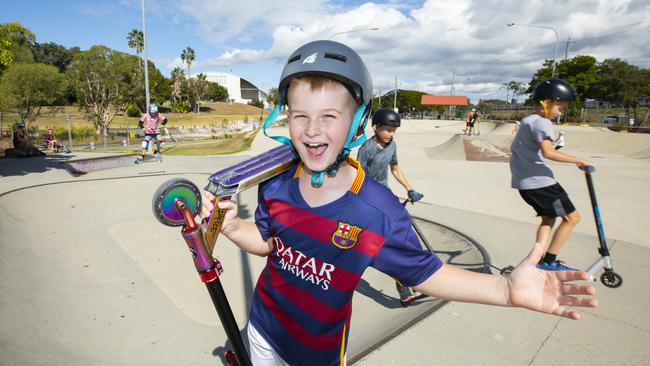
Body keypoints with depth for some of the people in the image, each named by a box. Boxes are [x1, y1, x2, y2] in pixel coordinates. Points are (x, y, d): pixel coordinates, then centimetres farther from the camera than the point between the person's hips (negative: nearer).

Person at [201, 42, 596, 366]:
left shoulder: (380, 211, -28)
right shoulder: (276, 186, -16)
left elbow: (423, 272, -18)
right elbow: (267, 241, 0)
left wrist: (507, 288, -28)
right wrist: (232, 225, -19)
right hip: (263, 328, 4)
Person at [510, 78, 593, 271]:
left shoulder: (525, 121, 19)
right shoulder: (542, 122, -12)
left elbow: (516, 149, 26)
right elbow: (548, 152, -28)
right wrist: (578, 161, -24)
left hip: (524, 182, 10)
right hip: (539, 182, -10)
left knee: (548, 218, 20)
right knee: (572, 217, 0)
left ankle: (540, 260, 15)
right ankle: (549, 262, 2)